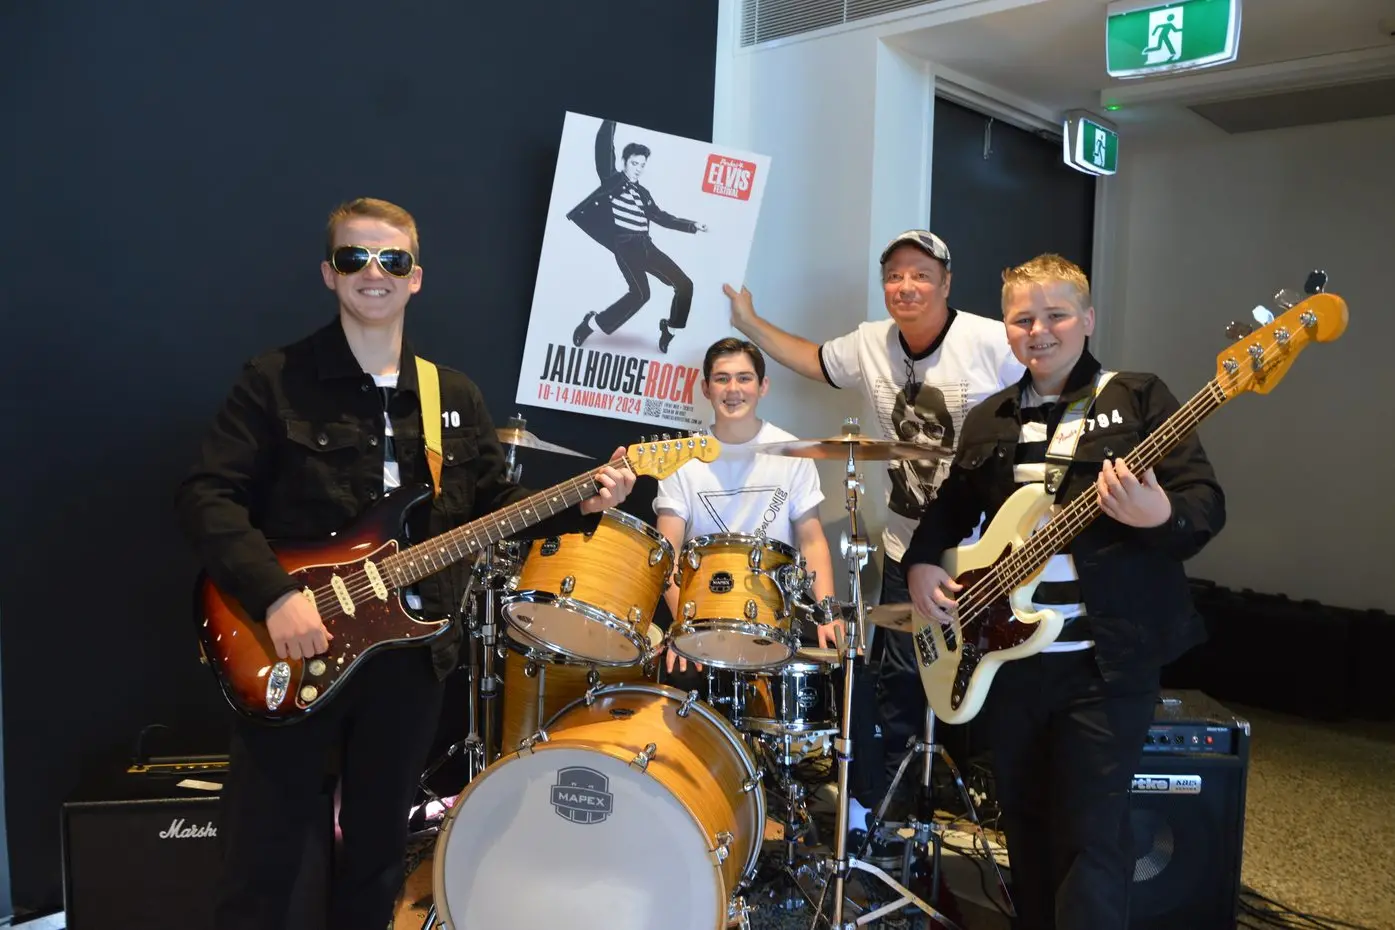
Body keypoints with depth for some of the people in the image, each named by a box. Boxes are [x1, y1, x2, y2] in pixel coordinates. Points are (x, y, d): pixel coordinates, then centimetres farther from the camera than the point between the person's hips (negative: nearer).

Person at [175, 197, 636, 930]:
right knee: (260, 862, 6)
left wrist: (579, 506, -5)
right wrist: (274, 595, -24)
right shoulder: (275, 381, -5)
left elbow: (492, 506, 11)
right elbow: (206, 495, -12)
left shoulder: (456, 397, 8)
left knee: (377, 851, 18)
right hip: (292, 652, -3)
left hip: (410, 652, 4)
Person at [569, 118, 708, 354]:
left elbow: (661, 217, 28)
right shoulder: (612, 179, 4)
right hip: (625, 245, -7)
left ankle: (669, 330, 17)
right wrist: (610, 121, -6)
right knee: (640, 293, -25)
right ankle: (592, 324, -11)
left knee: (684, 284, -1)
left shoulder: (643, 193, 21)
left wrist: (692, 225, 24)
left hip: (646, 245, 7)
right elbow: (604, 148, -5)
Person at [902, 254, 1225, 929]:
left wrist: (1161, 516, -31)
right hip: (1008, 653, 5)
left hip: (1106, 658, -5)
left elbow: (1206, 506, -10)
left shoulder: (1139, 399, -3)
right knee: (1025, 830, 17)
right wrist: (923, 562, 2)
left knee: (1090, 840, -2)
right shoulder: (988, 420, 11)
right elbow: (951, 507, 20)